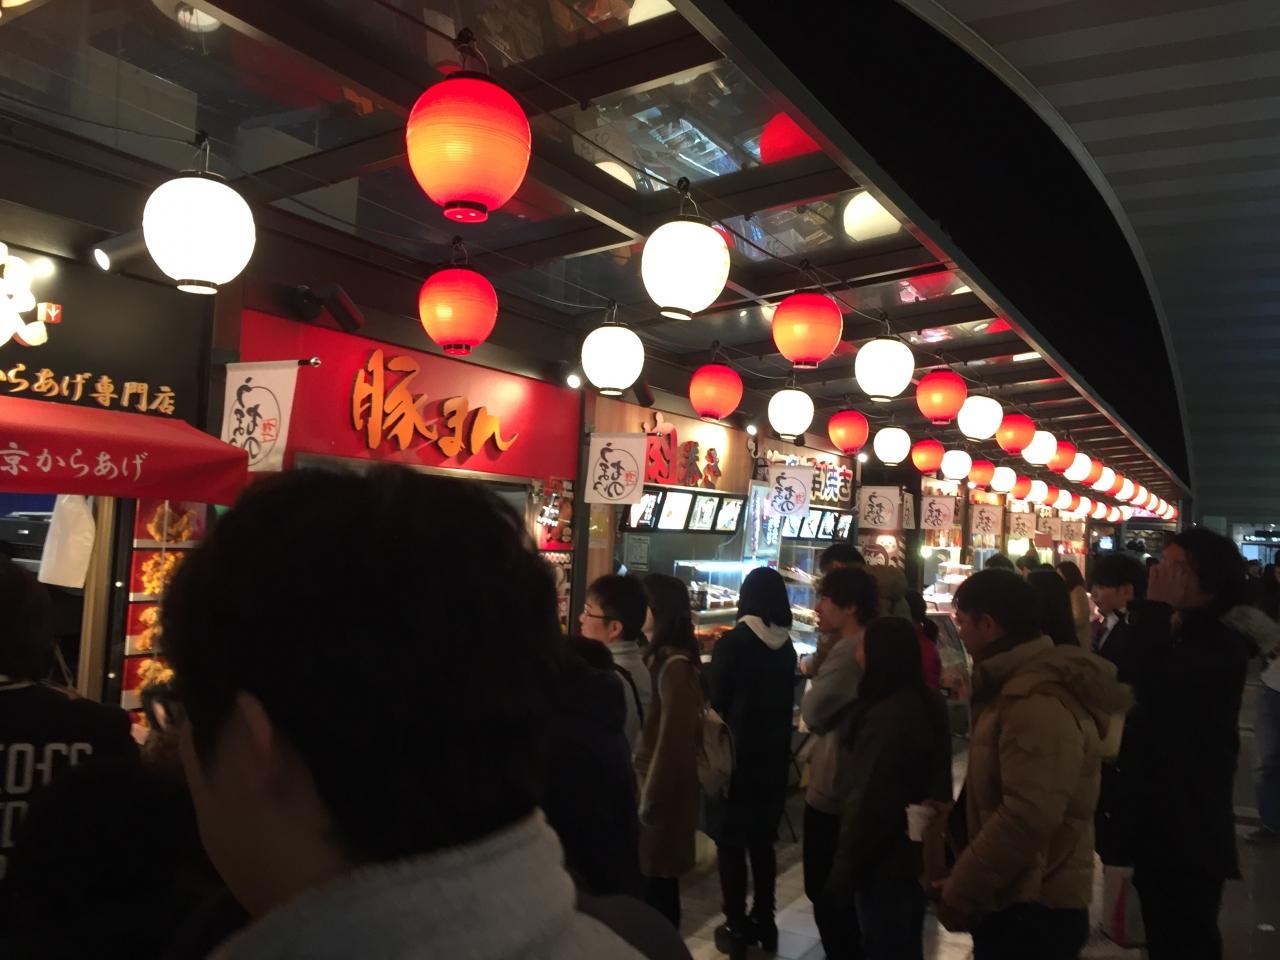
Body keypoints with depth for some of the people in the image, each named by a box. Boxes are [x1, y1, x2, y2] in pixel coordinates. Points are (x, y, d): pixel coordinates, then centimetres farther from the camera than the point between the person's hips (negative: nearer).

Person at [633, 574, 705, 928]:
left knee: (657, 883, 5)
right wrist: (644, 791, 12)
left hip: (663, 789, -8)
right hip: (648, 778, 8)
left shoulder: (675, 665, -20)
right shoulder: (658, 656, 7)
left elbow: (673, 739, -20)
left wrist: (649, 800, -13)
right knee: (652, 881, 17)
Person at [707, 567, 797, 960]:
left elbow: (715, 703, -11)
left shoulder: (731, 644, -16)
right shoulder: (786, 647, 1)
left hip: (735, 756, -6)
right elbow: (785, 703, 11)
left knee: (731, 843, 5)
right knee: (762, 840, 17)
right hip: (773, 757, 6)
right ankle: (764, 921, 26)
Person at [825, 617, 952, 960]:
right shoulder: (928, 702, 1)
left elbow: (868, 803, -25)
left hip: (886, 864, -9)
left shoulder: (887, 717, -28)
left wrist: (843, 873, -16)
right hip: (917, 854, 9)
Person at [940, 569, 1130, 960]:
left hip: (1033, 910, -9)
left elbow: (1028, 817, -31)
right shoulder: (1020, 687, 11)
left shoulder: (1037, 703, -24)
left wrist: (959, 889, -21)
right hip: (1014, 902, 10)